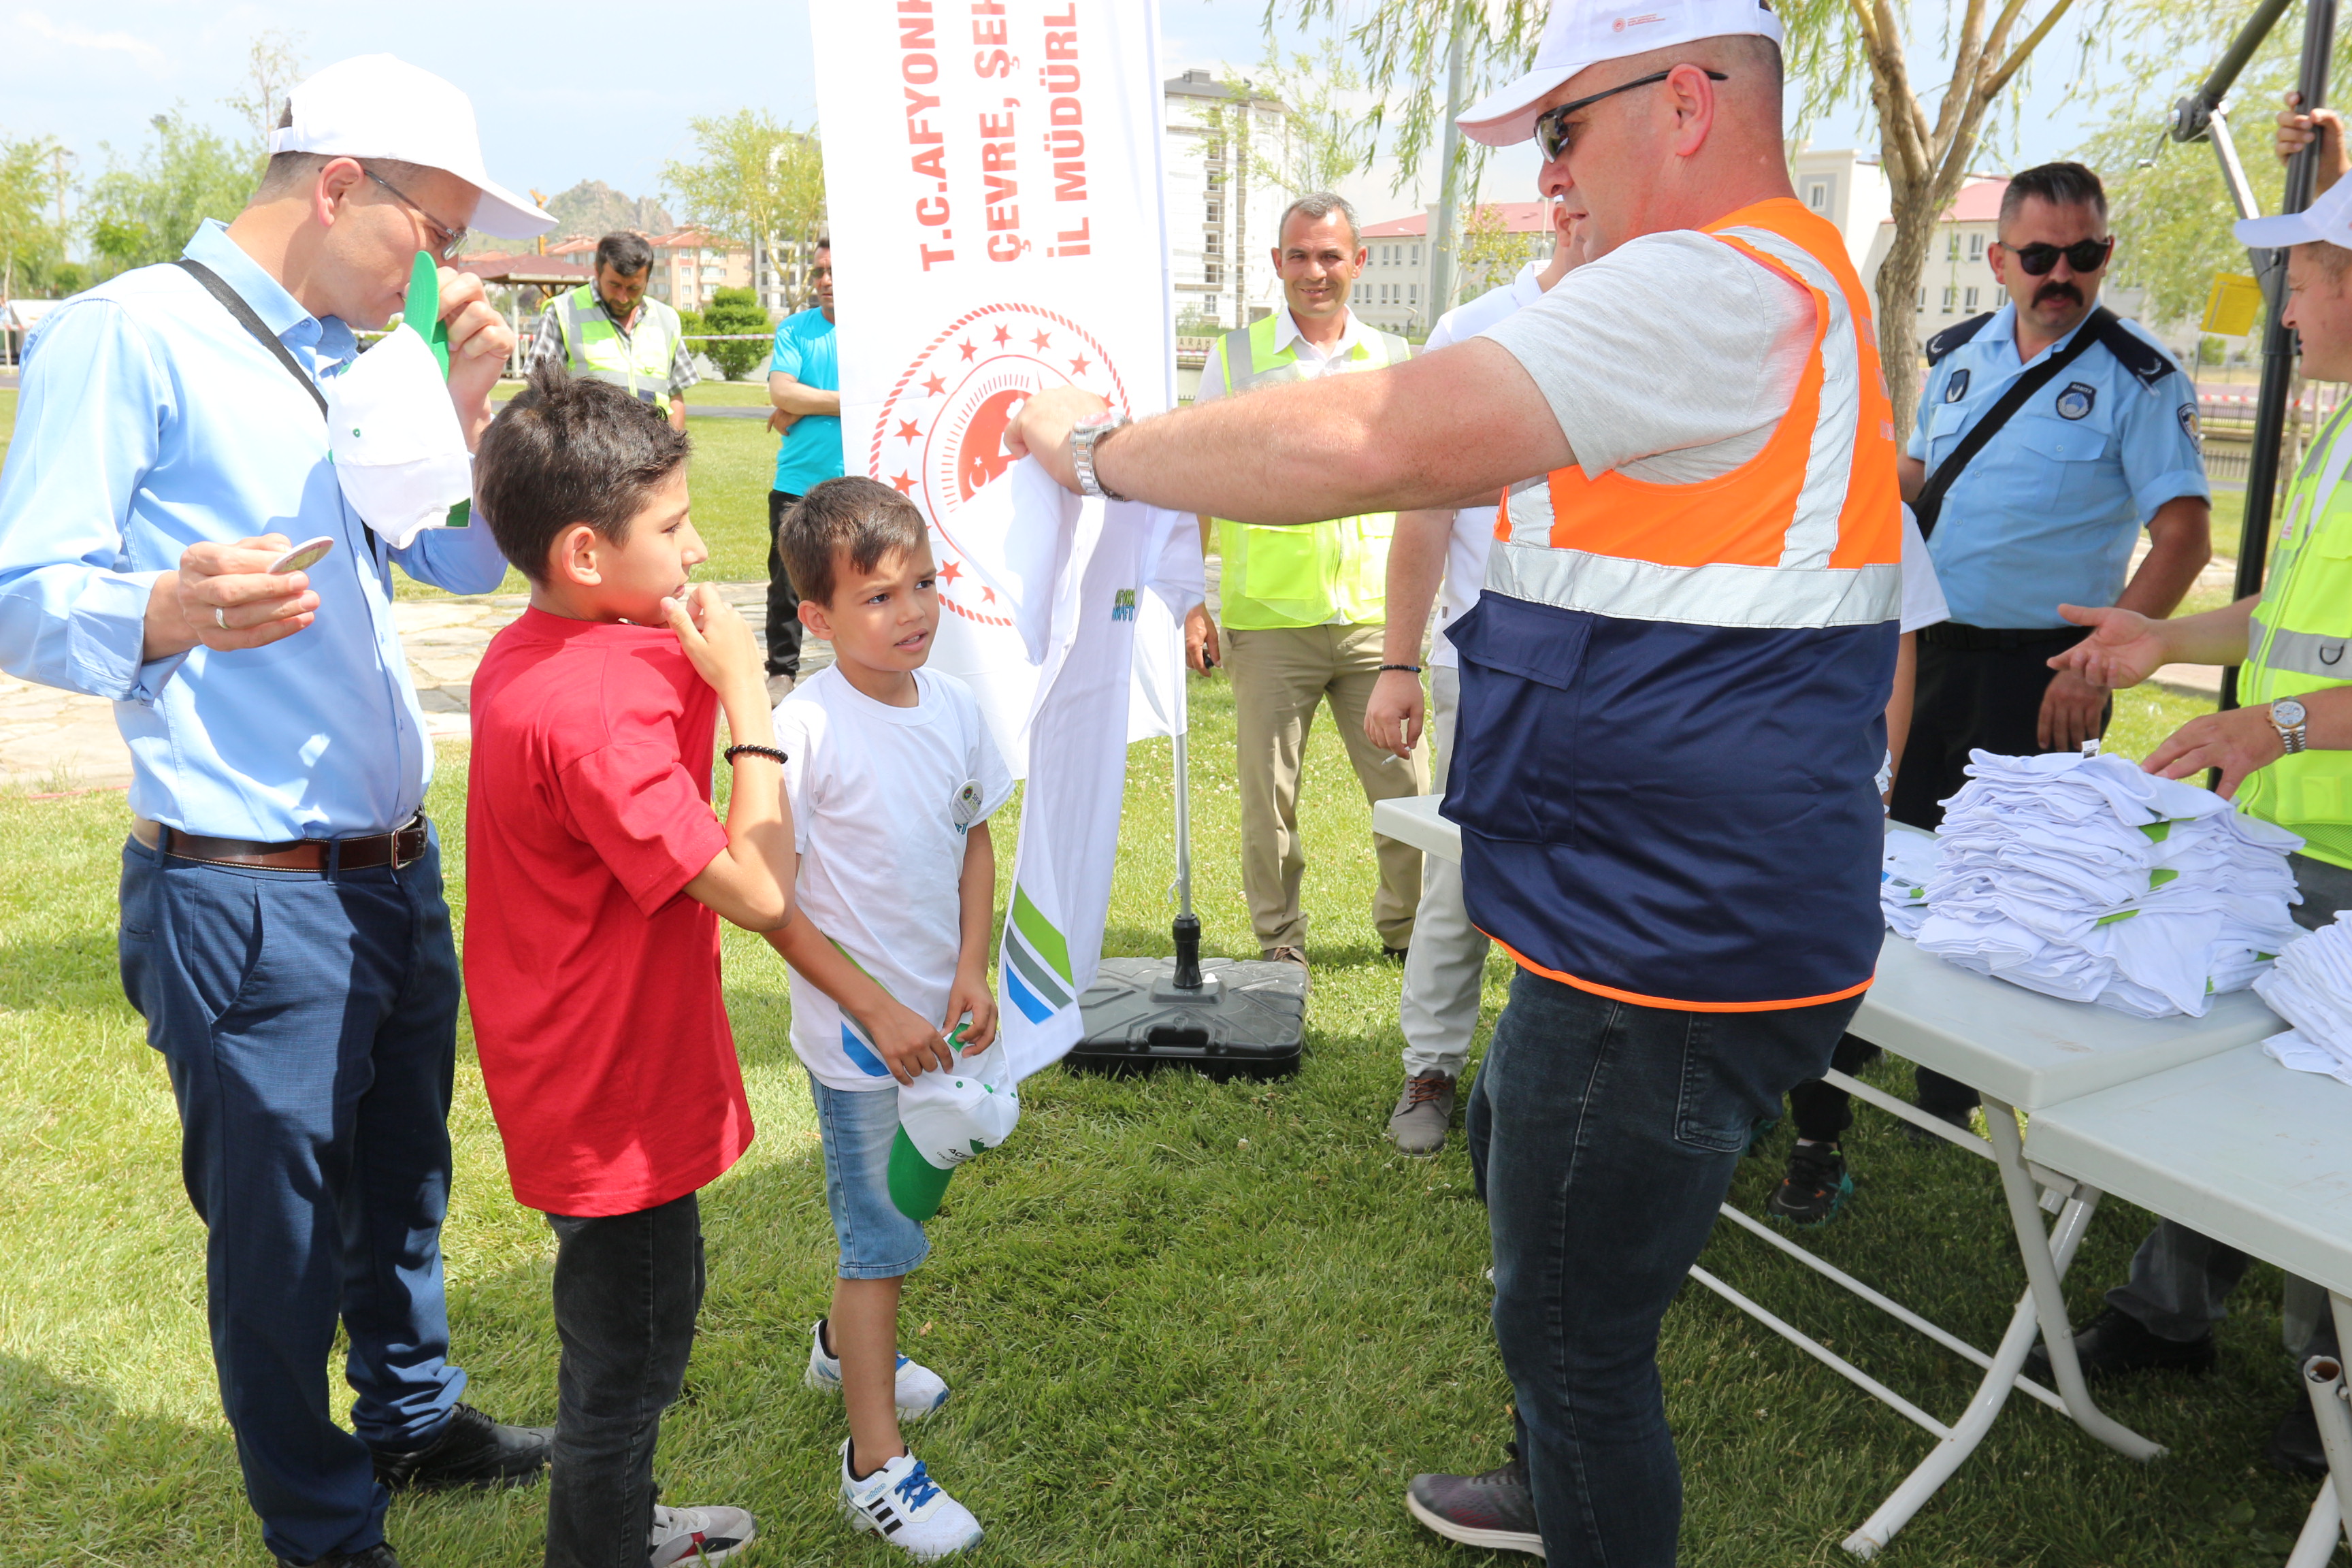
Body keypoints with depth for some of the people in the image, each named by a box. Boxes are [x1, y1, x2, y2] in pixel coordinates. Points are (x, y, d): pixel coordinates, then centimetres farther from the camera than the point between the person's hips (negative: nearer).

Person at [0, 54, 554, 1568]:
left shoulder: (349, 364, 13)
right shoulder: (127, 335, -11)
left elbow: (470, 566, 14)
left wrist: (467, 403, -1)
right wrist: (166, 614, -35)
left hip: (397, 866, 8)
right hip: (250, 897, -8)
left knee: (403, 1176, 22)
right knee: (281, 1226, 8)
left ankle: (415, 1416, 44)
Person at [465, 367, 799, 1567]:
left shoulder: (526, 657, 1)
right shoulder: (590, 710, -30)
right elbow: (756, 891, -30)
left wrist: (700, 670, -7)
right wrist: (745, 694, -23)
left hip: (589, 1082, 10)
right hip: (617, 1098, -10)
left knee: (648, 1320, 28)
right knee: (623, 1357, 11)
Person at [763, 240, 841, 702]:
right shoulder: (794, 329, 9)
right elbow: (781, 392, -5)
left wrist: (801, 410, -7)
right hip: (797, 479, 2)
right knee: (786, 582, 4)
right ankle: (781, 672, 16)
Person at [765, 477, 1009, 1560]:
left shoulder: (952, 706, -2)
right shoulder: (805, 729, -20)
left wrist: (972, 972, -3)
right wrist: (877, 1010, -18)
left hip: (937, 1018, 6)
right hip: (858, 1031, -6)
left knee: (892, 1209, 23)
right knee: (882, 1236, 2)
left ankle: (846, 1344, 50)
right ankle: (877, 1467, 18)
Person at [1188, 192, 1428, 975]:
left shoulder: (1392, 358, 10)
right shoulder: (1235, 357, 4)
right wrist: (1188, 600, -1)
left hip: (1373, 616, 2)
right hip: (1267, 619, -2)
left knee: (1407, 788, 6)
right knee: (1268, 795, 5)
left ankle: (1406, 926, 28)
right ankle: (1280, 941, 23)